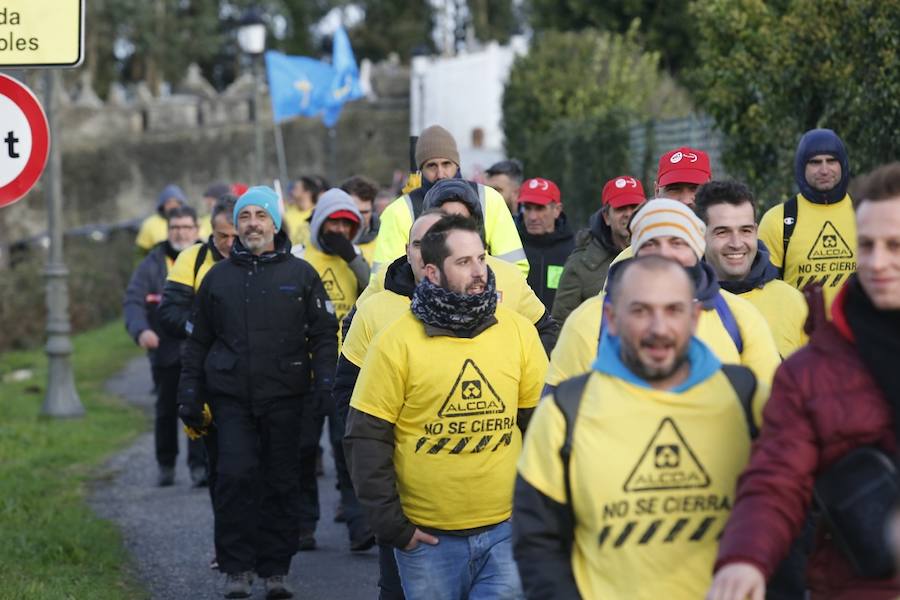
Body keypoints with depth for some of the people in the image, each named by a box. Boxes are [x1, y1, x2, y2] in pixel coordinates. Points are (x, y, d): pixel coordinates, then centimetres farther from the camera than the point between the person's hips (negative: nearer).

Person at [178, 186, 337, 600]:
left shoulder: (300, 274, 7)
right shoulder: (217, 277, 11)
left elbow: (324, 333, 7)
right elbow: (198, 341, 16)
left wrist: (323, 380, -6)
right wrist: (189, 394, 9)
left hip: (284, 397, 0)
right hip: (232, 398, 0)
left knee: (281, 484, 3)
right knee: (236, 476, -11)